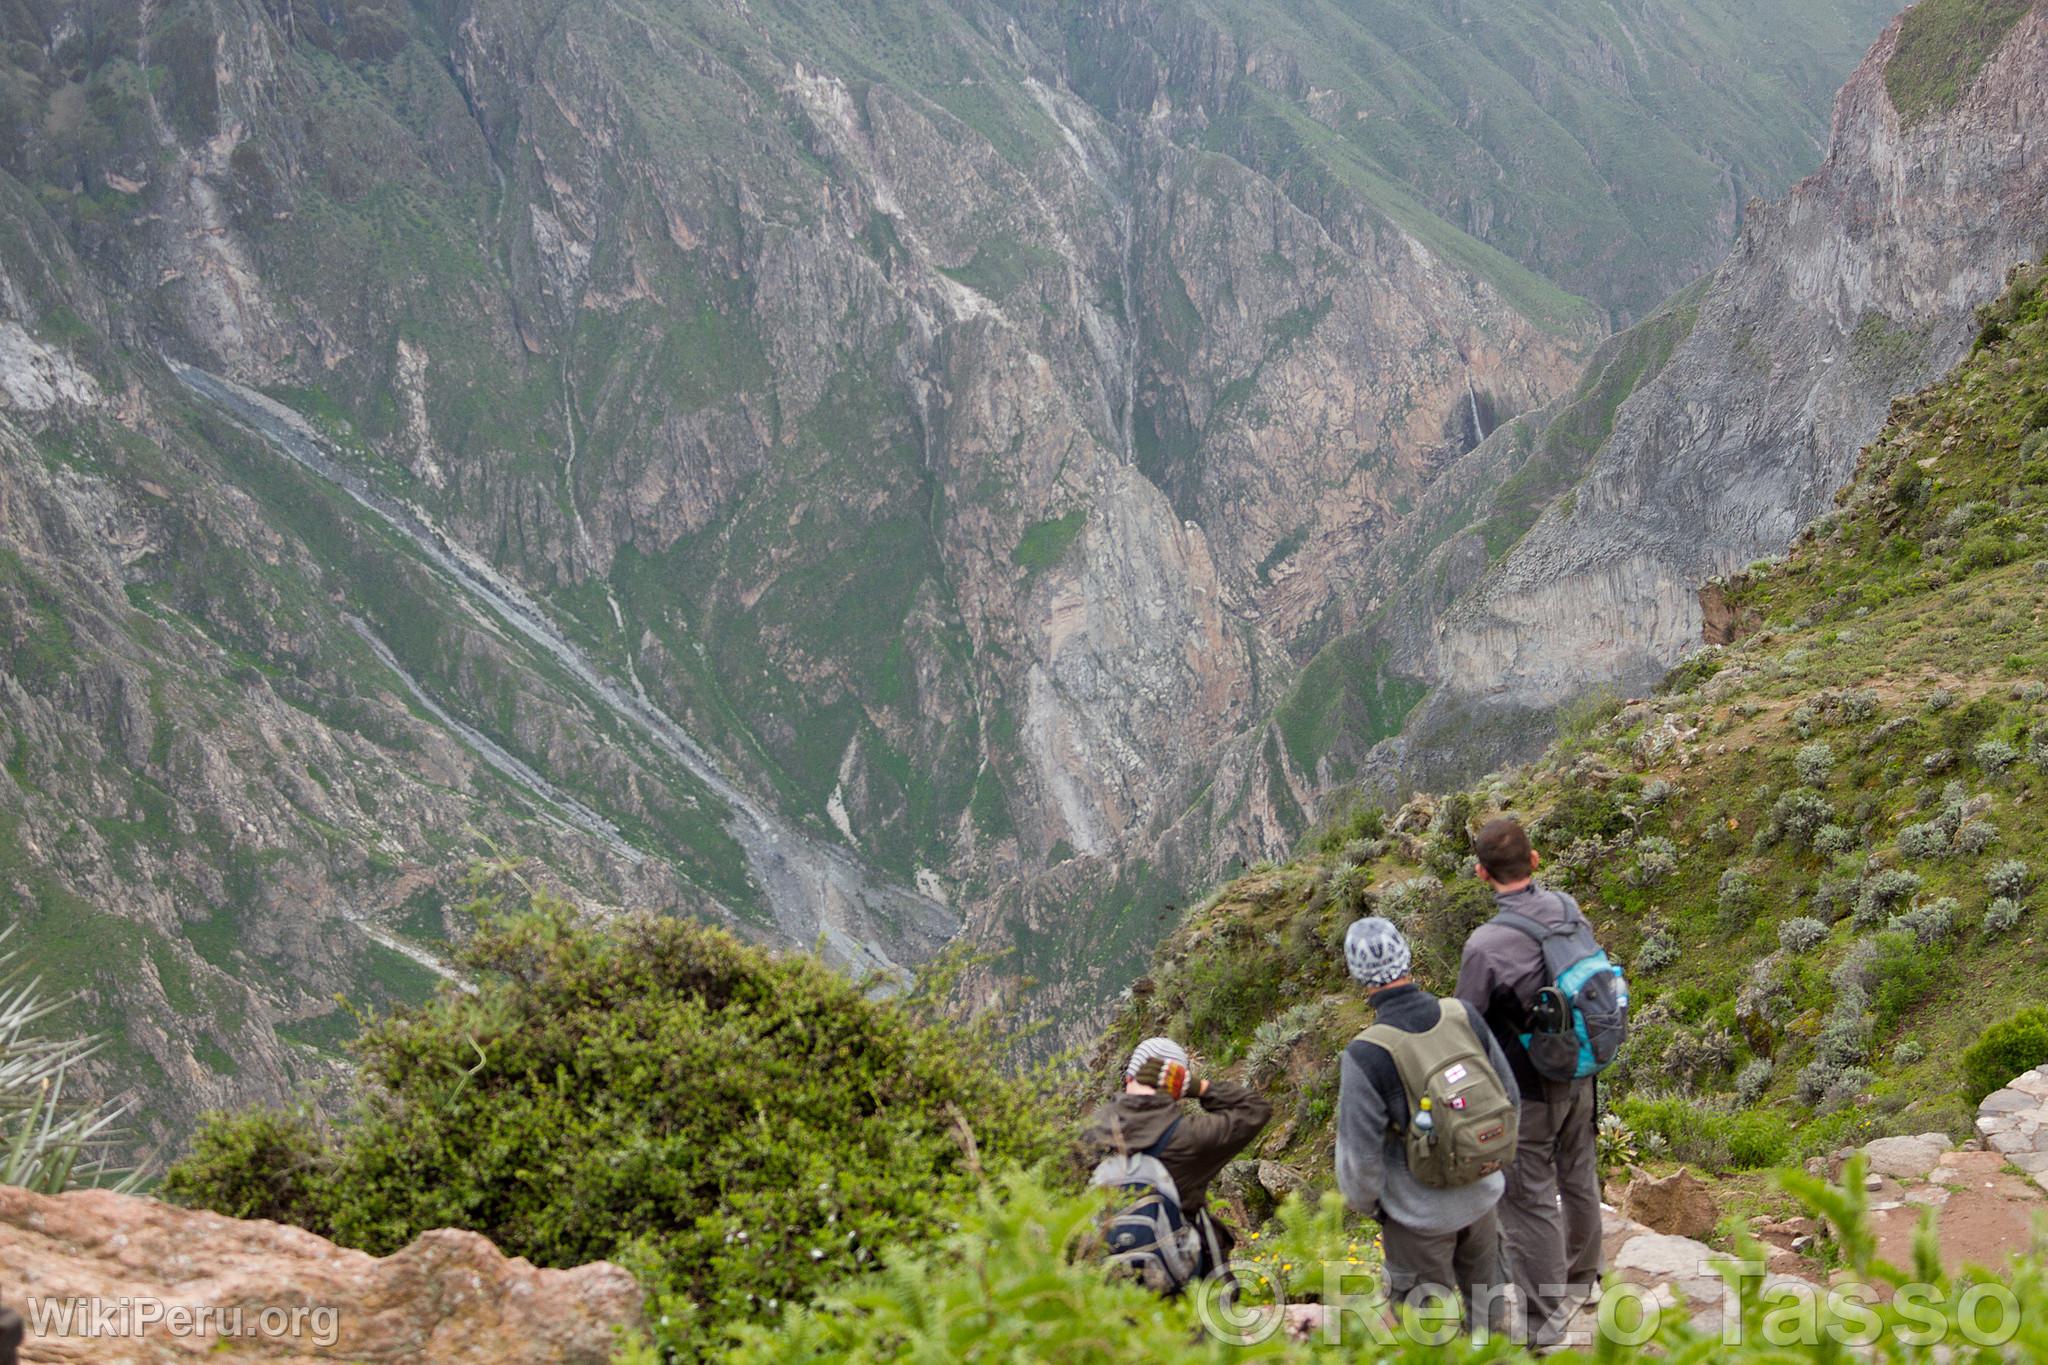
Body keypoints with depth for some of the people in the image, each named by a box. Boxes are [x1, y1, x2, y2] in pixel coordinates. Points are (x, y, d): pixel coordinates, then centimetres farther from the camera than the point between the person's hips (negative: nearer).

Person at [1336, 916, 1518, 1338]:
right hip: (1481, 1195, 5)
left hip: (1419, 1215, -5)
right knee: (1485, 1292, 29)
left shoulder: (1367, 1055, -28)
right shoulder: (1464, 1018, -14)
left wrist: (1364, 1203, 2)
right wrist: (1498, 1161, 18)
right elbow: (1508, 1095, 1)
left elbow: (1359, 1151, -19)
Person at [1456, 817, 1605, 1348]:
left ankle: (1541, 1321, 21)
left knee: (1530, 1204, 8)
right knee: (1579, 1179, 25)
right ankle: (1581, 1279, 46)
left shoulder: (1485, 946, -29)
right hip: (1579, 1077, 7)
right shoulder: (1567, 907, -9)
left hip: (1527, 1094, -7)